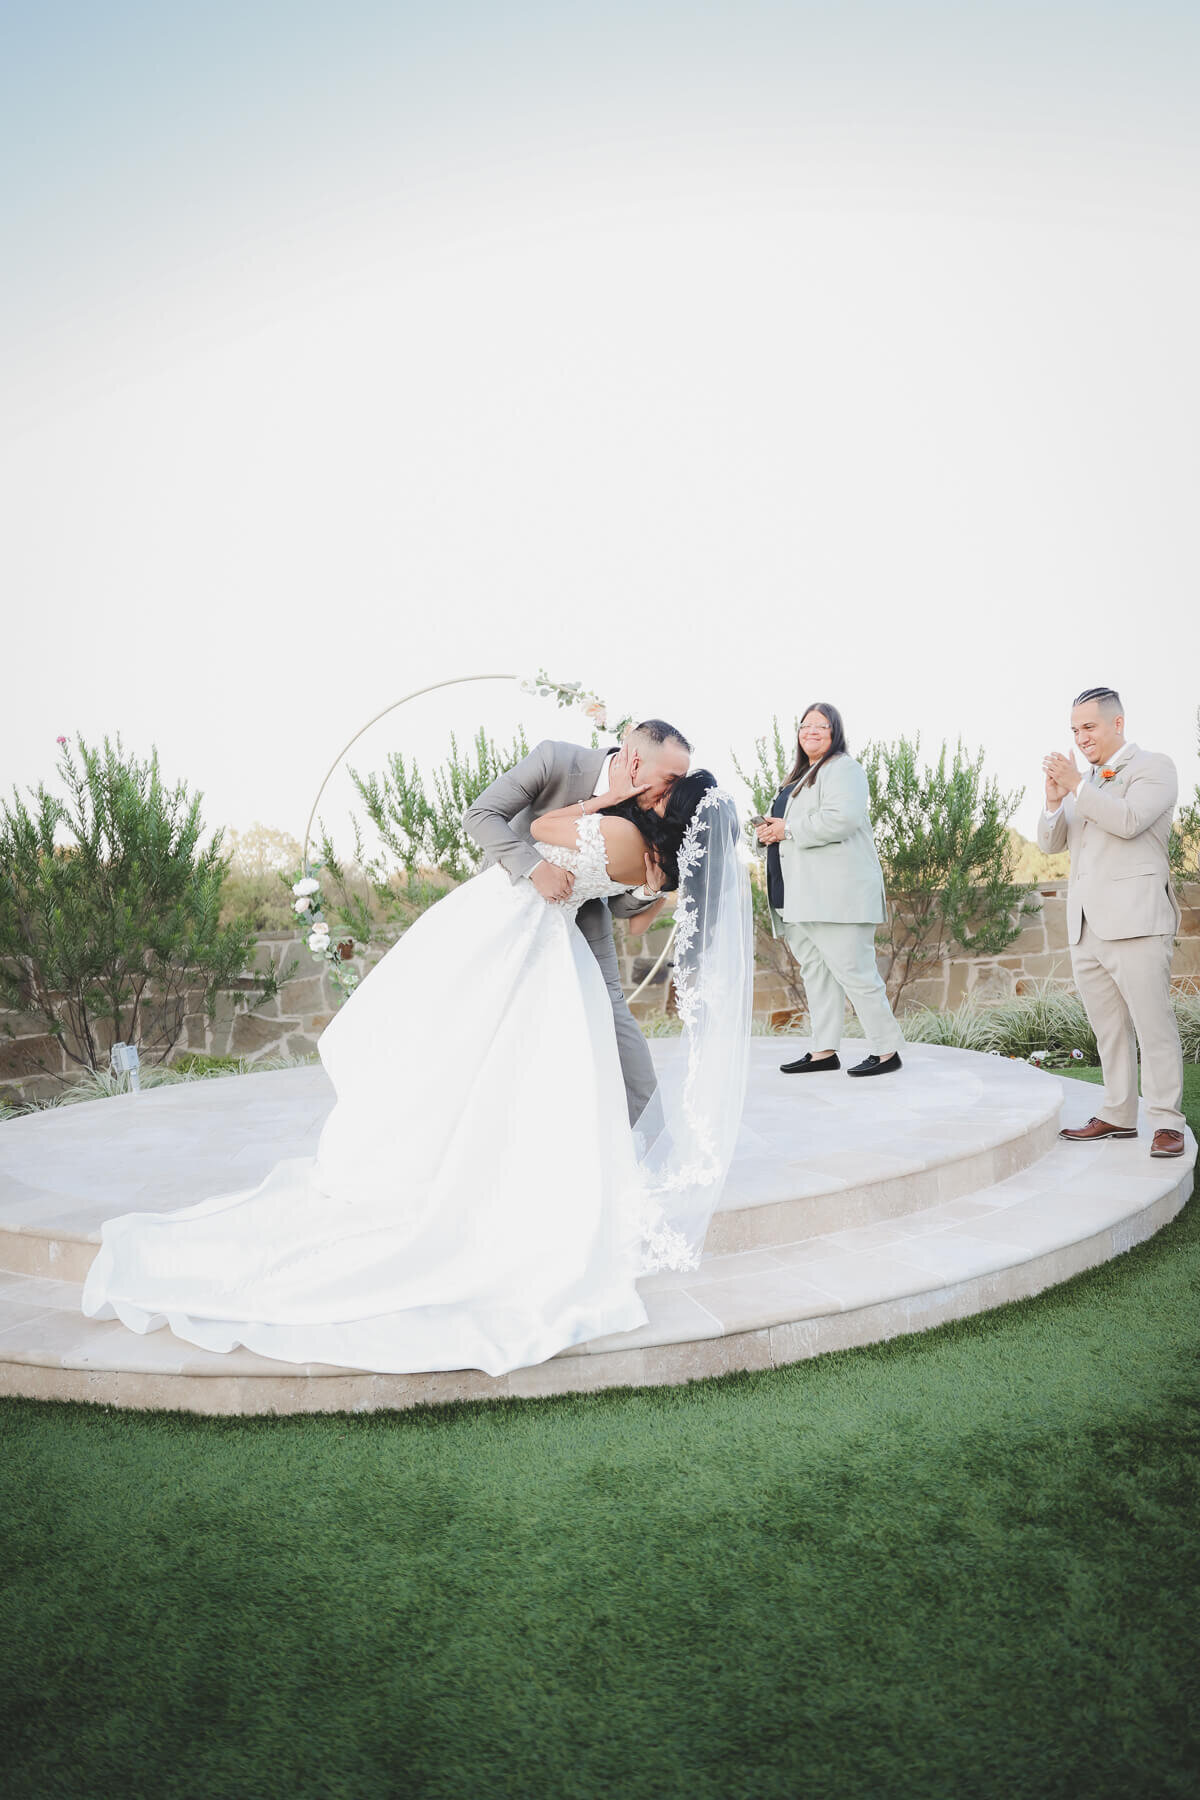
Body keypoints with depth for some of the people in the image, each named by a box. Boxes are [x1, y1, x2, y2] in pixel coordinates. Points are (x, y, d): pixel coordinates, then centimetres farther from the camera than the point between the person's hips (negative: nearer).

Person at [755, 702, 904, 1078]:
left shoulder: (843, 769, -5)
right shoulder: (800, 777, 24)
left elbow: (842, 819, -21)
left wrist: (789, 830, -14)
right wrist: (771, 830, 10)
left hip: (836, 891, -10)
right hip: (801, 896, 10)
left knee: (852, 970, -9)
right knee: (815, 973, 9)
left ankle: (886, 1050, -1)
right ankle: (824, 1051, 14)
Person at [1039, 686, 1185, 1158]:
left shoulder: (1154, 767, 1)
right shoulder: (1084, 781, 22)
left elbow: (1129, 821, -17)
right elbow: (1050, 842, 14)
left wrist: (1076, 786, -15)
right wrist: (1054, 799, -4)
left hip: (1134, 921, -7)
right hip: (1086, 926, 7)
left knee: (1153, 1023, -7)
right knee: (1108, 1027, 10)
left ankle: (1167, 1122, -1)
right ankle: (1118, 1116, 17)